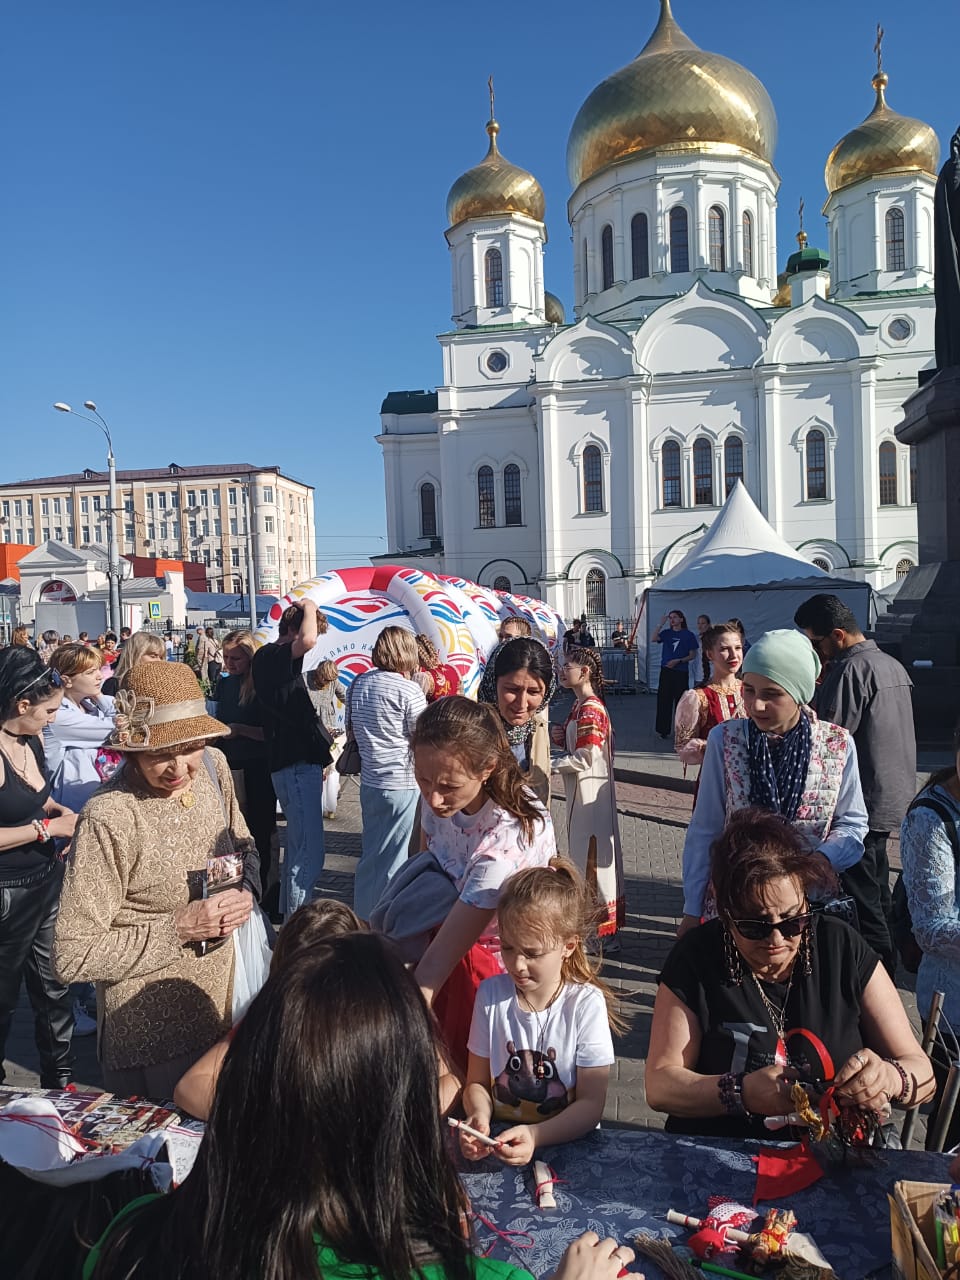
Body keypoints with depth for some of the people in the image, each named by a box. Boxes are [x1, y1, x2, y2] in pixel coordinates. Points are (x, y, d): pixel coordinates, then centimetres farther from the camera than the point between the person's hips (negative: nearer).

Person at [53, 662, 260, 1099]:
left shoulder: (213, 767, -7)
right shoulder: (109, 818, -26)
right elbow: (73, 956, -21)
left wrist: (246, 891, -9)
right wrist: (180, 928, -24)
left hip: (222, 1005, 6)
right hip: (152, 1032, -6)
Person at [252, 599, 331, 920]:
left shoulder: (271, 658, 16)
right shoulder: (271, 656, -14)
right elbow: (307, 640, -36)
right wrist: (309, 608, -16)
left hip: (298, 764, 11)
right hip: (297, 765, -11)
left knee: (298, 845, 21)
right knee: (309, 854, -10)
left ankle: (288, 912, 34)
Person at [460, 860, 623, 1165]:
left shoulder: (586, 1003, -11)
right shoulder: (491, 993, -2)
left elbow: (591, 1105, -10)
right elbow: (477, 1082, 5)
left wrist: (535, 1135, -25)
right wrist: (479, 1117, -17)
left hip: (568, 1143, -3)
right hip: (498, 1140, 4)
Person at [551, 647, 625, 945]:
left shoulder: (589, 710, -20)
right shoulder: (581, 705, 10)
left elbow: (585, 759, -24)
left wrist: (548, 764, -15)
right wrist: (562, 736, 0)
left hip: (590, 790, -10)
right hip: (581, 789, 10)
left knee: (592, 854, -2)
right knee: (584, 851, 19)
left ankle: (604, 932, 9)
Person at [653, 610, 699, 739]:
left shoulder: (689, 635, 1)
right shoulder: (666, 633, 8)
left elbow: (693, 655, 1)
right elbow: (654, 639, -10)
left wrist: (678, 661, -11)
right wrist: (661, 624, -14)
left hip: (681, 672, -2)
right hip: (666, 671, 2)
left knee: (680, 701, 4)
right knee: (664, 700, 1)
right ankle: (663, 730, 8)